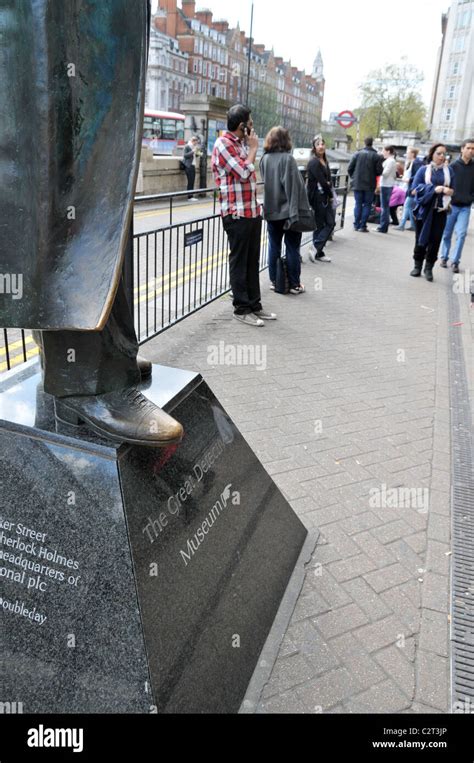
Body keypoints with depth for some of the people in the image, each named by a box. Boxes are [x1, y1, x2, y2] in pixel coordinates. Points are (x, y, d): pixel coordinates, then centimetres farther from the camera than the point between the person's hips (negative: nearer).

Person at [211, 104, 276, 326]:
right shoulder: (223, 144, -9)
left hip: (253, 210, 9)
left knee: (253, 261, 11)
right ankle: (241, 309, 5)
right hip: (237, 212, -9)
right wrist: (253, 148, -7)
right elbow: (243, 172, -18)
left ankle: (254, 305, 20)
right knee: (239, 262, -2)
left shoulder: (242, 142, 18)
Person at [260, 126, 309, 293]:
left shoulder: (264, 159, 4)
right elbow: (294, 186, -16)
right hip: (287, 210, -5)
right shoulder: (288, 159, -13)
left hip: (271, 211, 5)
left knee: (274, 247, 12)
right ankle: (294, 284, 8)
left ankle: (274, 281, 17)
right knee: (292, 248, 3)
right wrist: (296, 210, -15)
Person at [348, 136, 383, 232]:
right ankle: (363, 226, 0)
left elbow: (350, 168, -2)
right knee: (367, 205, 4)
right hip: (370, 185, -2)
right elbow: (379, 171, -8)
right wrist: (373, 174, 13)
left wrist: (353, 177, 14)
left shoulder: (357, 154, -1)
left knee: (358, 204, 10)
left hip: (357, 184, 2)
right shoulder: (376, 156, -5)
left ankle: (356, 225, 9)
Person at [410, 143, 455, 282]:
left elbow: (452, 190, 10)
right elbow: (415, 189, -6)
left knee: (435, 239, 0)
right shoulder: (423, 170, 1)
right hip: (424, 209, -1)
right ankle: (417, 265, 17)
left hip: (440, 210, 1)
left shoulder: (448, 170, 6)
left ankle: (429, 268, 8)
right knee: (421, 238, 6)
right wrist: (433, 189, -18)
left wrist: (447, 190, -13)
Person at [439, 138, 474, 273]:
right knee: (447, 233, 8)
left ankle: (455, 261, 0)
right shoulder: (454, 166, -4)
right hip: (452, 205, -1)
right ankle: (444, 257, 24)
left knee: (461, 234, -7)